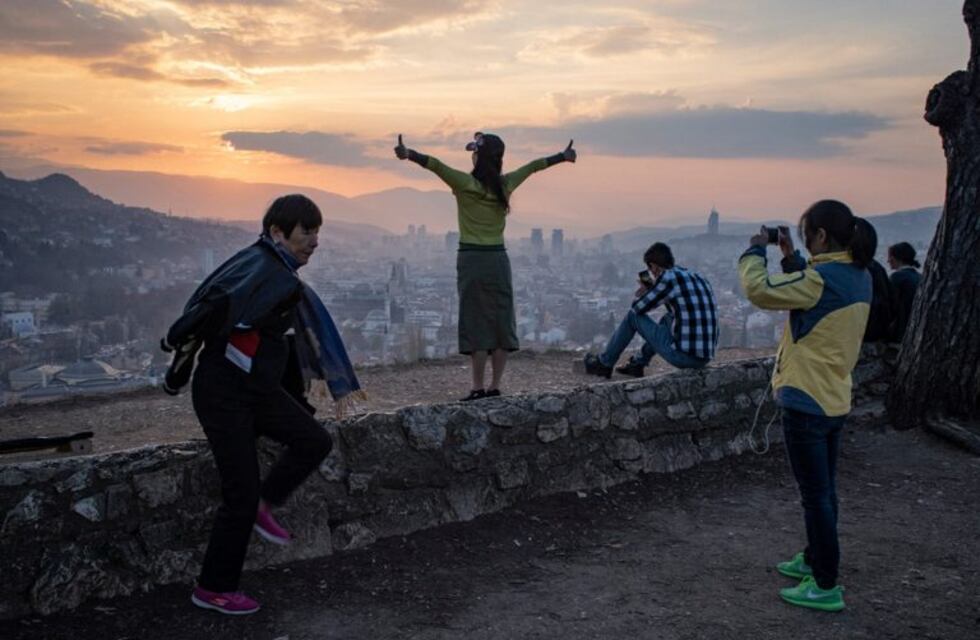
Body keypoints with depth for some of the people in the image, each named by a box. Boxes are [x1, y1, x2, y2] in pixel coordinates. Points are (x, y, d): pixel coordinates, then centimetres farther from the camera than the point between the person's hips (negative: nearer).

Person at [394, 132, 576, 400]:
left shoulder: (466, 184, -8)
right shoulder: (506, 184, 6)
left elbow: (436, 165, -23)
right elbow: (533, 166, 20)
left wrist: (409, 154, -34)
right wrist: (563, 156, 33)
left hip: (472, 259, -4)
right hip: (499, 259, 4)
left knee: (476, 323, -2)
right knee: (501, 322, 8)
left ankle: (478, 388, -1)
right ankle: (495, 386, 12)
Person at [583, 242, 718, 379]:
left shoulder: (667, 278, -9)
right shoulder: (698, 279, 15)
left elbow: (638, 308, 1)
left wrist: (643, 292, 24)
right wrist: (652, 289, 25)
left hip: (682, 355, -7)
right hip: (704, 358, 7)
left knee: (632, 316, 12)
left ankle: (604, 363, 27)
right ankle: (637, 363, 41)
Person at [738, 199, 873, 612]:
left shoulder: (823, 278, -22)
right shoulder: (860, 277, 6)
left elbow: (758, 289, -21)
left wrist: (756, 250, -5)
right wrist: (791, 258, 9)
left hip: (807, 403, -9)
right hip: (835, 400, 9)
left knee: (816, 495, 1)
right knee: (823, 491, 21)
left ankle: (826, 587, 10)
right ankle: (814, 560, 37)